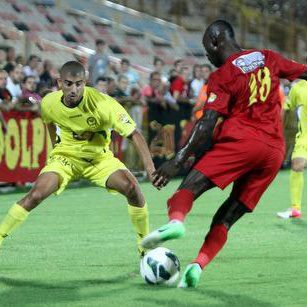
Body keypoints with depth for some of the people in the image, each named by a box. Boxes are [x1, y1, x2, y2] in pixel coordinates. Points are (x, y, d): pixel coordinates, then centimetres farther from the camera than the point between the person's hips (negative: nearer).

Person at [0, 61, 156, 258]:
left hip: (100, 158, -1)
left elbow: (135, 134, -29)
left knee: (131, 187, -24)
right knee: (36, 194, -22)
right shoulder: (49, 103, -17)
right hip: (66, 157, 1)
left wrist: (150, 168, -38)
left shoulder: (103, 103, -28)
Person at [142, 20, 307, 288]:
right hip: (275, 150, 6)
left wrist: (179, 160, -9)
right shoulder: (268, 58, 16)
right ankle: (198, 266, -10)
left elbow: (207, 124, -8)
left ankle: (176, 220, -46)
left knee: (191, 185, -15)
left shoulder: (222, 76, 0)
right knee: (227, 216, 7)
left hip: (242, 140, -6)